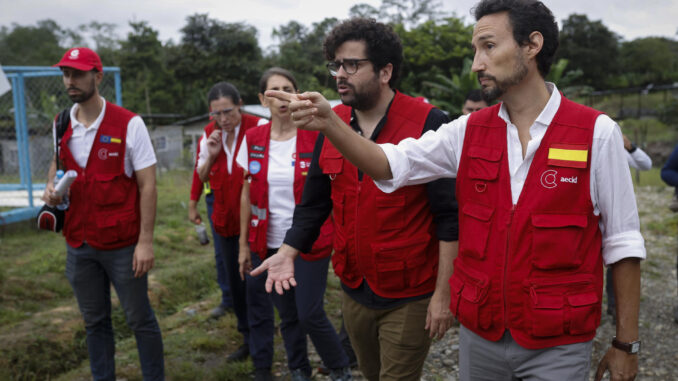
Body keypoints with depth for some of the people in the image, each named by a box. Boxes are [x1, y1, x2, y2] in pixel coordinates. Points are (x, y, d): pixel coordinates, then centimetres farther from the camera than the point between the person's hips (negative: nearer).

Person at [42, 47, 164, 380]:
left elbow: (147, 185, -11)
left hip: (122, 245, -5)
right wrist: (51, 185, -1)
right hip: (78, 244, 5)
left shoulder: (128, 124, -10)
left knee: (139, 319, 7)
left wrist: (146, 240, -15)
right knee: (94, 322, 16)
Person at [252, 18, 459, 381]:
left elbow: (450, 216, -15)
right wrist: (288, 251, -4)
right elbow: (314, 202, 9)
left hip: (409, 297, -5)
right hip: (353, 290, 6)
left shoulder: (428, 124, -16)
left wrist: (443, 292, -15)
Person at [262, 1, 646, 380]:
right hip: (478, 333, 4)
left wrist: (626, 344, -3)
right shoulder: (469, 131, 2)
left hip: (557, 347, -3)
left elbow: (622, 243, -6)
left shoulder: (596, 133, -9)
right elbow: (392, 164, -6)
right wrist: (329, 123, -22)